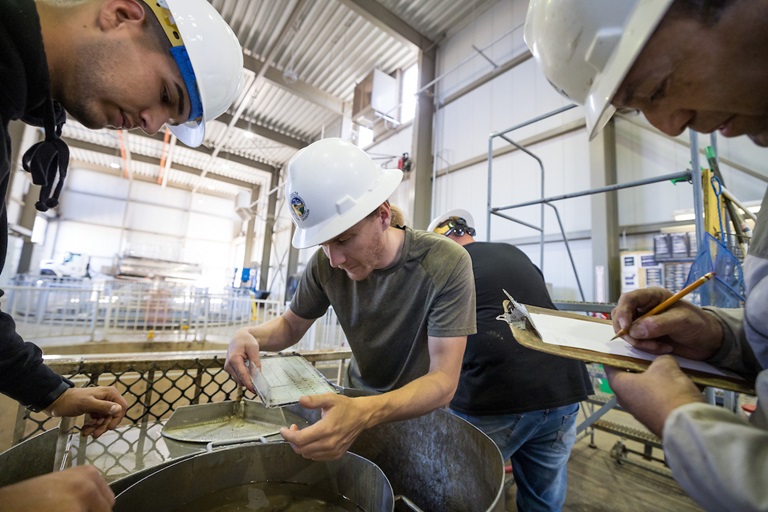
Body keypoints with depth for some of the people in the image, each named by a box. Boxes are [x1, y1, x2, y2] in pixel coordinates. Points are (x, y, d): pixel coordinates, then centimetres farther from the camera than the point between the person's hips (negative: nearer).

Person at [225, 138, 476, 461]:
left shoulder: (446, 263, -26)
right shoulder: (325, 263, -15)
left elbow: (444, 380, -27)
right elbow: (291, 325, 1)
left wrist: (365, 413, -45)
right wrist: (249, 335, -20)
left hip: (420, 408, -2)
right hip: (357, 398, 3)